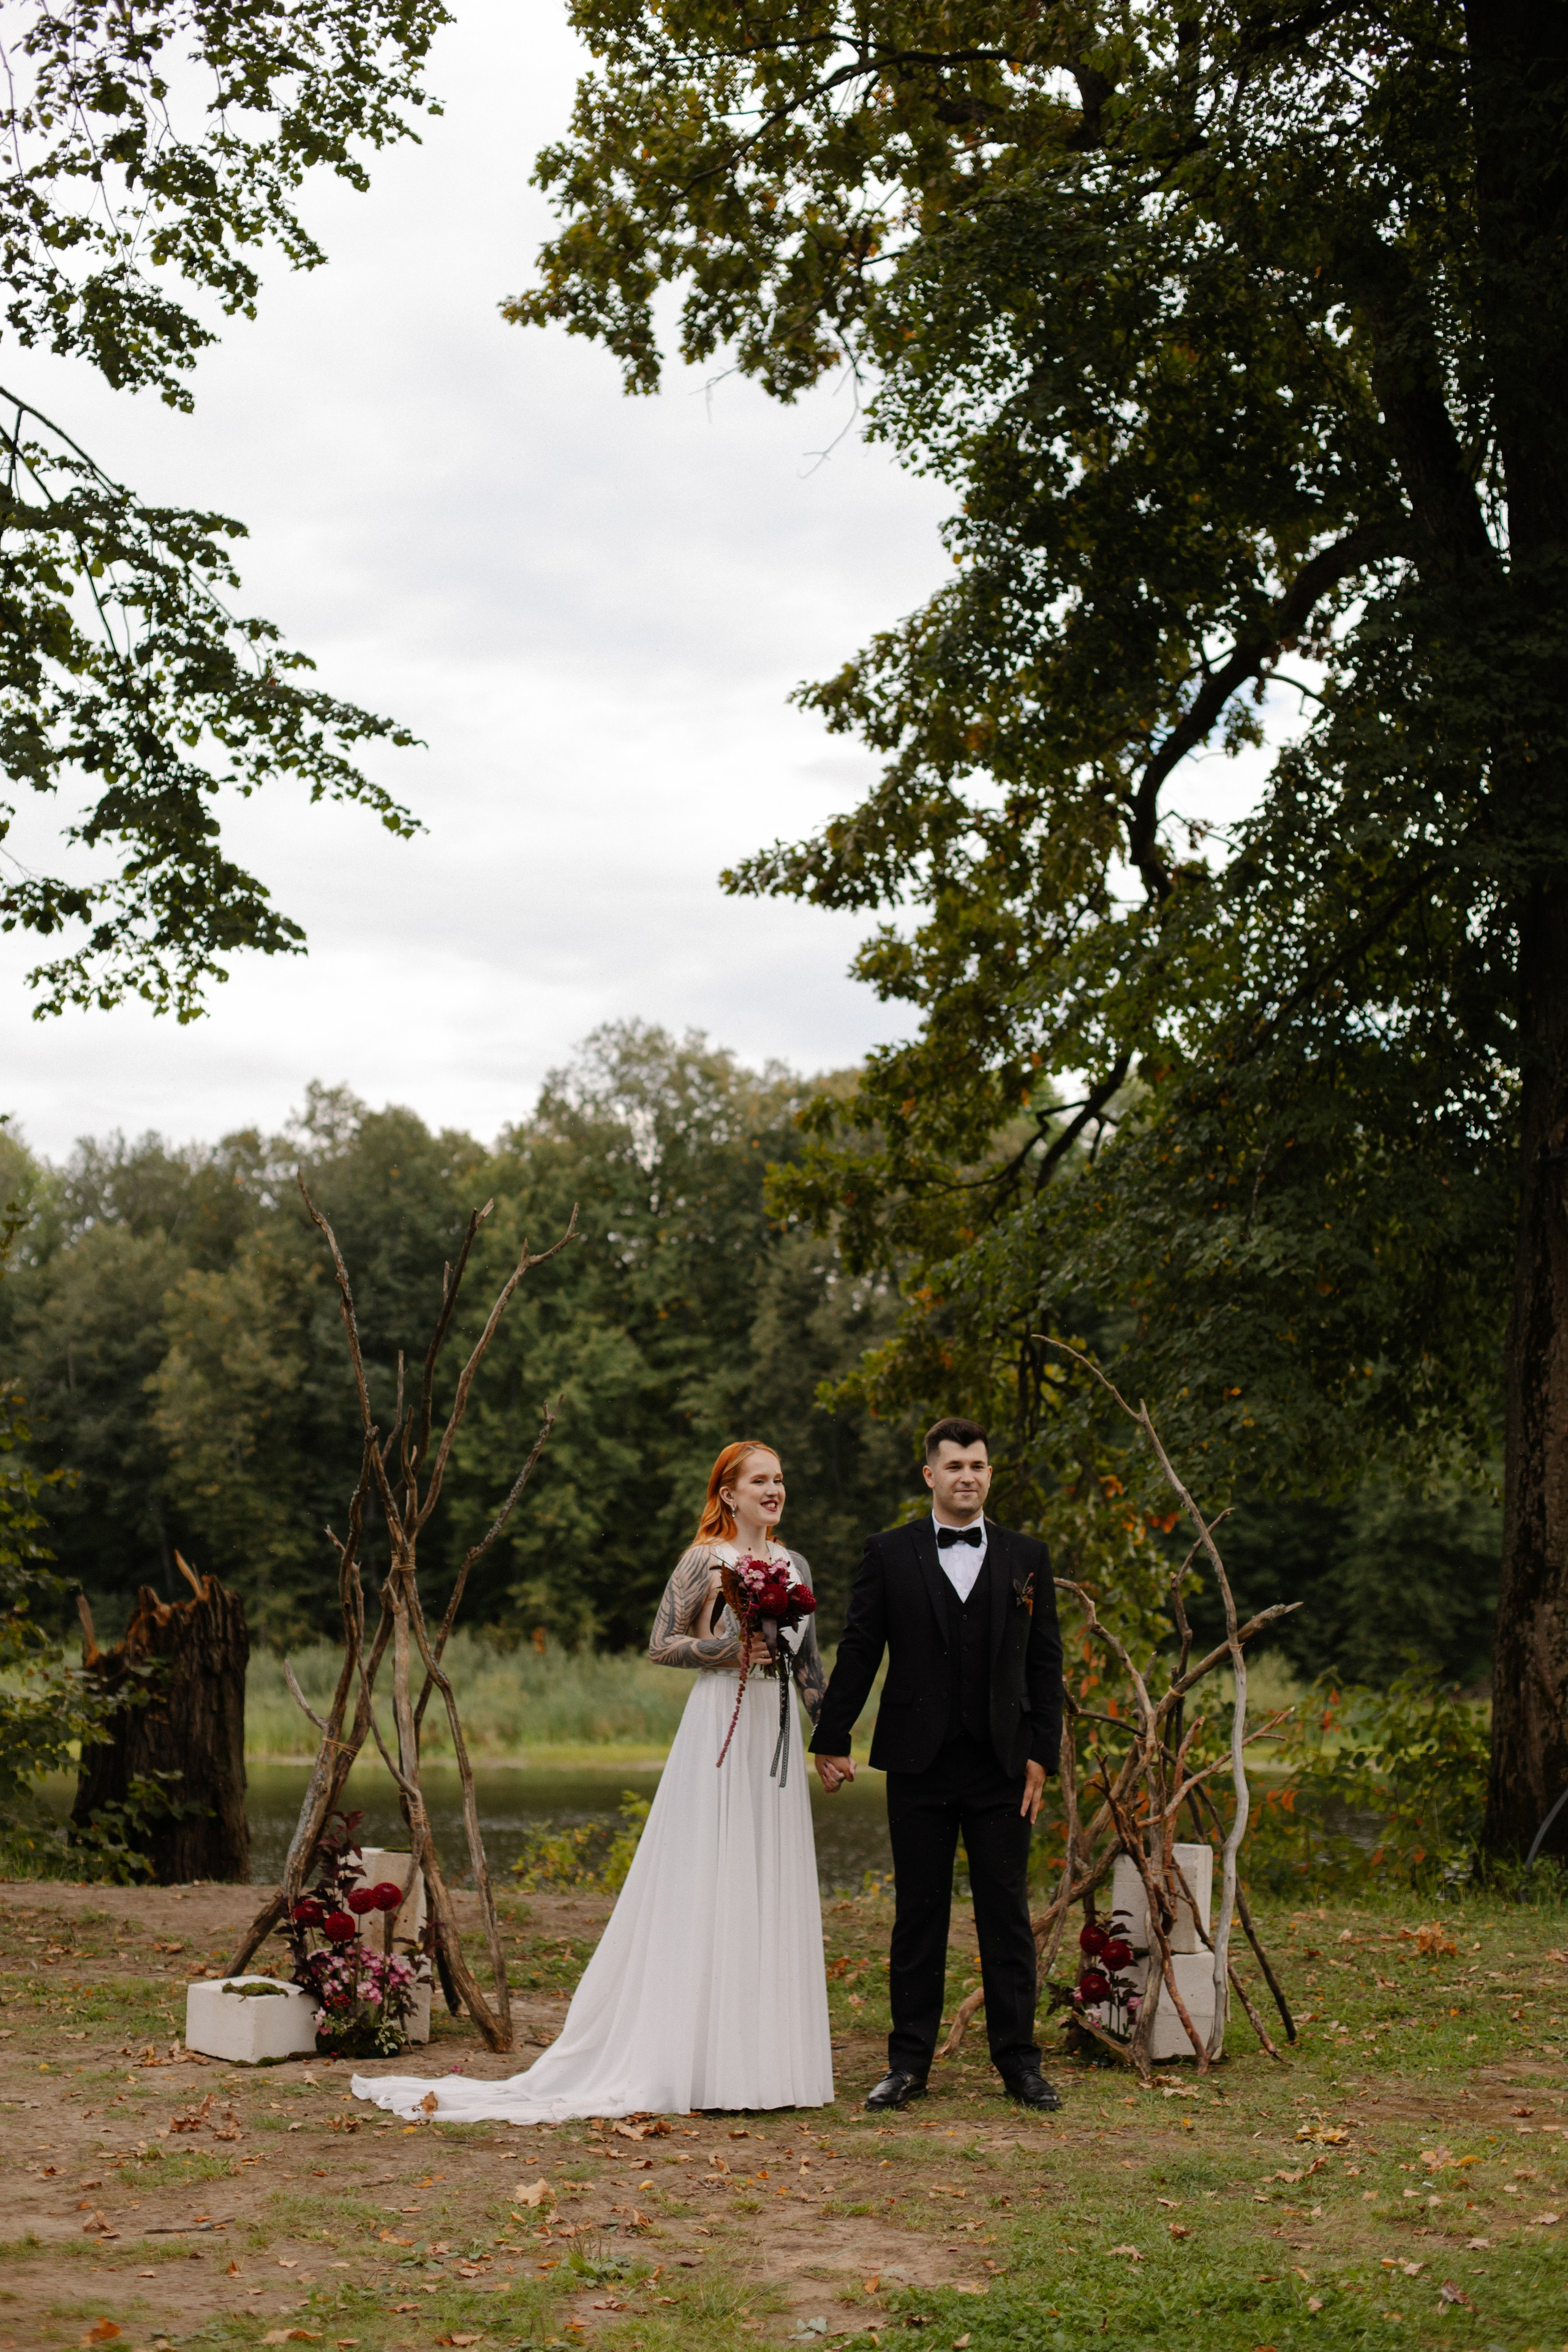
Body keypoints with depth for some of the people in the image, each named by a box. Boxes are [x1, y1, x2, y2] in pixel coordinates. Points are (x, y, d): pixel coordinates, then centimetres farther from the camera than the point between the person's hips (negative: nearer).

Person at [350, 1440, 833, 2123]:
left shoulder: (794, 1566, 13)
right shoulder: (705, 1560, -5)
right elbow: (662, 1645, -5)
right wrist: (731, 1648, -17)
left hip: (777, 1736, 6)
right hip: (720, 1733, -6)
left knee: (771, 1893, 7)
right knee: (706, 1889, -5)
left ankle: (762, 2055, 14)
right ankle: (695, 2060, 0)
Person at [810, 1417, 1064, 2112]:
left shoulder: (1026, 1557, 7)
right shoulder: (890, 1554, 4)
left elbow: (1045, 1663, 7)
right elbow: (858, 1651, 4)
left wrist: (1041, 1754, 0)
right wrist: (832, 1740, 1)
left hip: (1001, 1765, 1)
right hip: (919, 1764, -1)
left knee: (1007, 1914, 4)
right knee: (918, 1914, 5)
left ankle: (1019, 2061, 12)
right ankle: (909, 2062, 12)